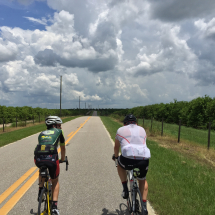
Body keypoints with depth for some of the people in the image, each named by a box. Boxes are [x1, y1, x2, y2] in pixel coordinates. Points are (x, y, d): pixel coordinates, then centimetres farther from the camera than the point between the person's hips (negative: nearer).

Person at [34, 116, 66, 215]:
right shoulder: (58, 131, 23)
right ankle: (54, 206, 14)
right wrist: (63, 158, 51)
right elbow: (63, 148, 33)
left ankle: (40, 193, 32)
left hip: (38, 159, 3)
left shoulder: (41, 133, 30)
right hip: (52, 158, -3)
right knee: (55, 182, 23)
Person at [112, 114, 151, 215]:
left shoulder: (121, 130, 18)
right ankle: (144, 206, 26)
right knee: (142, 180, 30)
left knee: (120, 164, 33)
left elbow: (116, 147, 27)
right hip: (144, 159, 3)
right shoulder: (142, 130, 25)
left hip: (128, 159, -3)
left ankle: (125, 189, 25)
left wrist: (115, 156, 48)